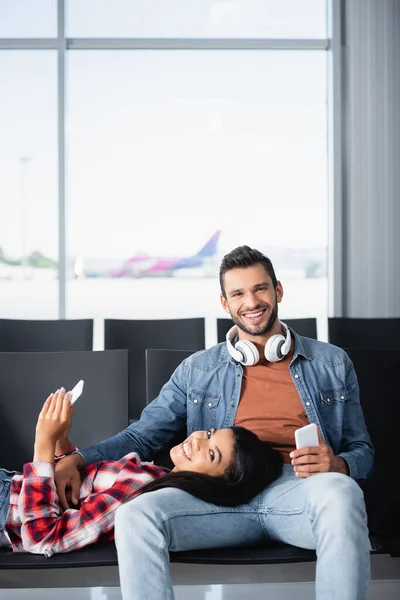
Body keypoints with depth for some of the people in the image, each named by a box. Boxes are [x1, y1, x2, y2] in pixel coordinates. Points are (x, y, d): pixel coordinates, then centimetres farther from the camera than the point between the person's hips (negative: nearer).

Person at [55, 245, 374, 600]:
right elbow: (142, 435, 18)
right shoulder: (198, 369, 20)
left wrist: (338, 464, -8)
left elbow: (362, 451, 19)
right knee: (135, 517, -28)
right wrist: (77, 460, 0)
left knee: (339, 490, -39)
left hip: (299, 489, -1)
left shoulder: (332, 363, 18)